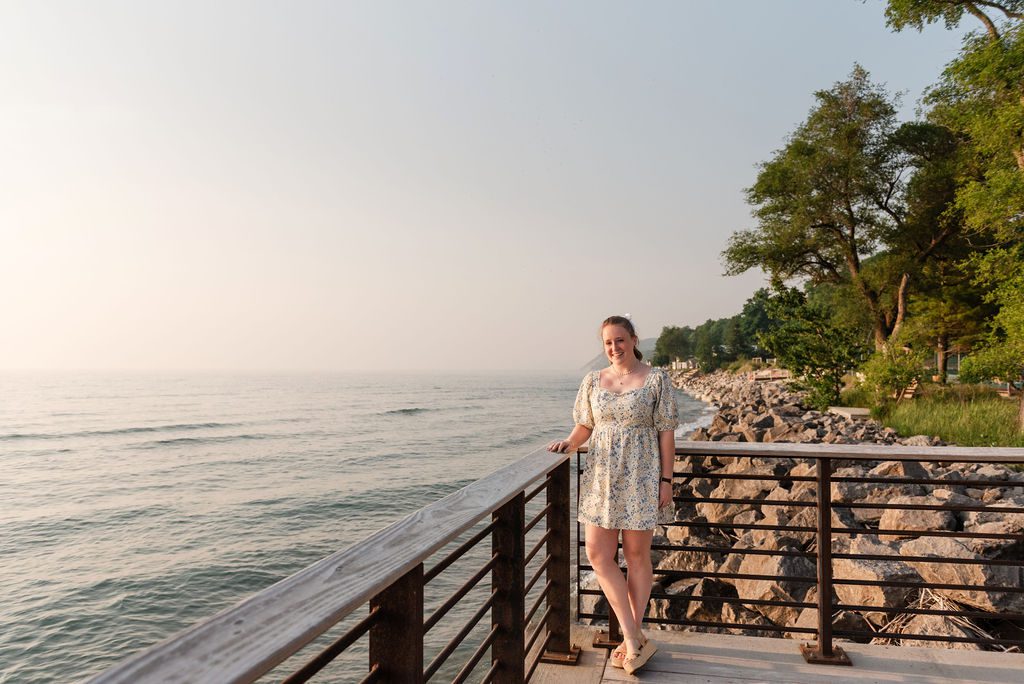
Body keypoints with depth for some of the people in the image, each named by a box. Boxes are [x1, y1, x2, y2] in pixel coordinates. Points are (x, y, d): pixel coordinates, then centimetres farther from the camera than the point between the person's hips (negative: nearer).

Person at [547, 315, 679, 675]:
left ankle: (632, 637, 23)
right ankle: (634, 639, 13)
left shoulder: (656, 379, -4)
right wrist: (569, 443, -8)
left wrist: (666, 480, -7)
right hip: (601, 477, 4)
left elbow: (666, 432, -4)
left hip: (640, 478, -4)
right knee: (598, 553, 1)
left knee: (637, 555, 6)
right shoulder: (593, 381, 6)